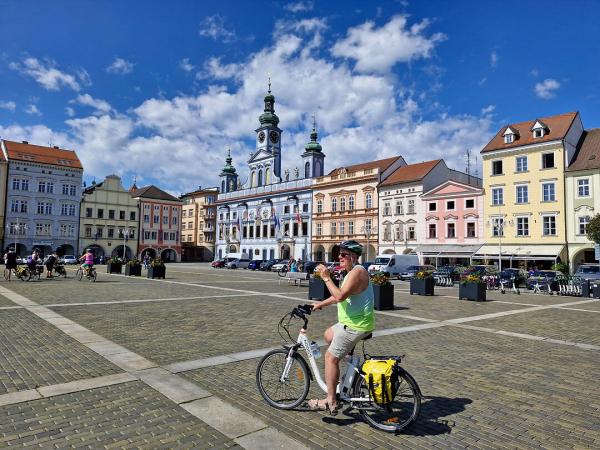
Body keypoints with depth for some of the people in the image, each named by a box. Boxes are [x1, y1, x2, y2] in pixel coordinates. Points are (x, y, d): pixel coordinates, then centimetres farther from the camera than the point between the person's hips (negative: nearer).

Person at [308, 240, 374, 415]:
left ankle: (331, 402, 2)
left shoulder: (357, 272, -19)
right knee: (328, 335, 28)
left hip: (355, 325, -10)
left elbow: (340, 296, -29)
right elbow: (340, 295, 23)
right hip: (352, 322, 10)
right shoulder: (353, 272, 14)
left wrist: (326, 277, -23)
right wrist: (320, 304, 21)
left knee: (330, 358, -5)